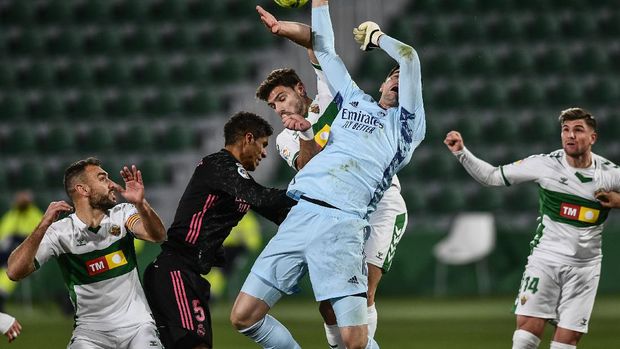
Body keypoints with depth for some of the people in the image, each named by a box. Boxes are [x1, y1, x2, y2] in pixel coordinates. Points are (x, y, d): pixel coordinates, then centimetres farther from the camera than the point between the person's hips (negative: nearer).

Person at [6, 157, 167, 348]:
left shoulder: (122, 214, 0)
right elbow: (15, 272, -18)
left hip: (136, 325, 1)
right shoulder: (59, 231, -7)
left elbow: (158, 236, -20)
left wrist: (140, 204, -39)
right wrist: (43, 226, -28)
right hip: (91, 330, -1)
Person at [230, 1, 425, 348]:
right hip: (299, 214, 6)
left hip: (341, 224, -6)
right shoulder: (353, 99, 25)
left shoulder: (406, 124, 9)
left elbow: (409, 58, -2)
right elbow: (324, 51, 33)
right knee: (243, 316, -1)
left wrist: (376, 35, 15)